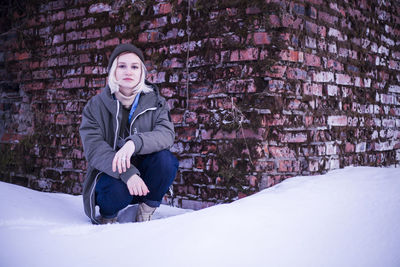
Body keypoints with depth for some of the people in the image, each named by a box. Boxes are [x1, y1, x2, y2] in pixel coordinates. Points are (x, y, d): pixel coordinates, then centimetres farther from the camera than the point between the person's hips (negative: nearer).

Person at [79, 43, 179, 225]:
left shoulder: (155, 102, 0)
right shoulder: (95, 106, -5)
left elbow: (167, 133, -19)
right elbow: (94, 149, -17)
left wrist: (135, 143, -40)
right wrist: (127, 173, -35)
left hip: (144, 173, 2)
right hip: (110, 174, -1)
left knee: (165, 159, -28)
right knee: (118, 190, -35)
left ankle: (146, 212, -6)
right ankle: (107, 216, 2)